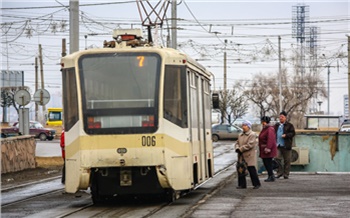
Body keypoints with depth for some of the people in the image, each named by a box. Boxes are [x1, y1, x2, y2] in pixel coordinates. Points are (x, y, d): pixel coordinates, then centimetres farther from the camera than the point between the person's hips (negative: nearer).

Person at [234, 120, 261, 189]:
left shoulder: (252, 134, -7)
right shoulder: (240, 135, 17)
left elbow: (250, 145, -17)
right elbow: (237, 143, 14)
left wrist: (241, 149, -17)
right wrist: (237, 148, -9)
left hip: (249, 156, -7)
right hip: (241, 156, 7)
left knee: (252, 170, -3)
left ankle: (257, 184, 7)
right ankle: (242, 184, 14)